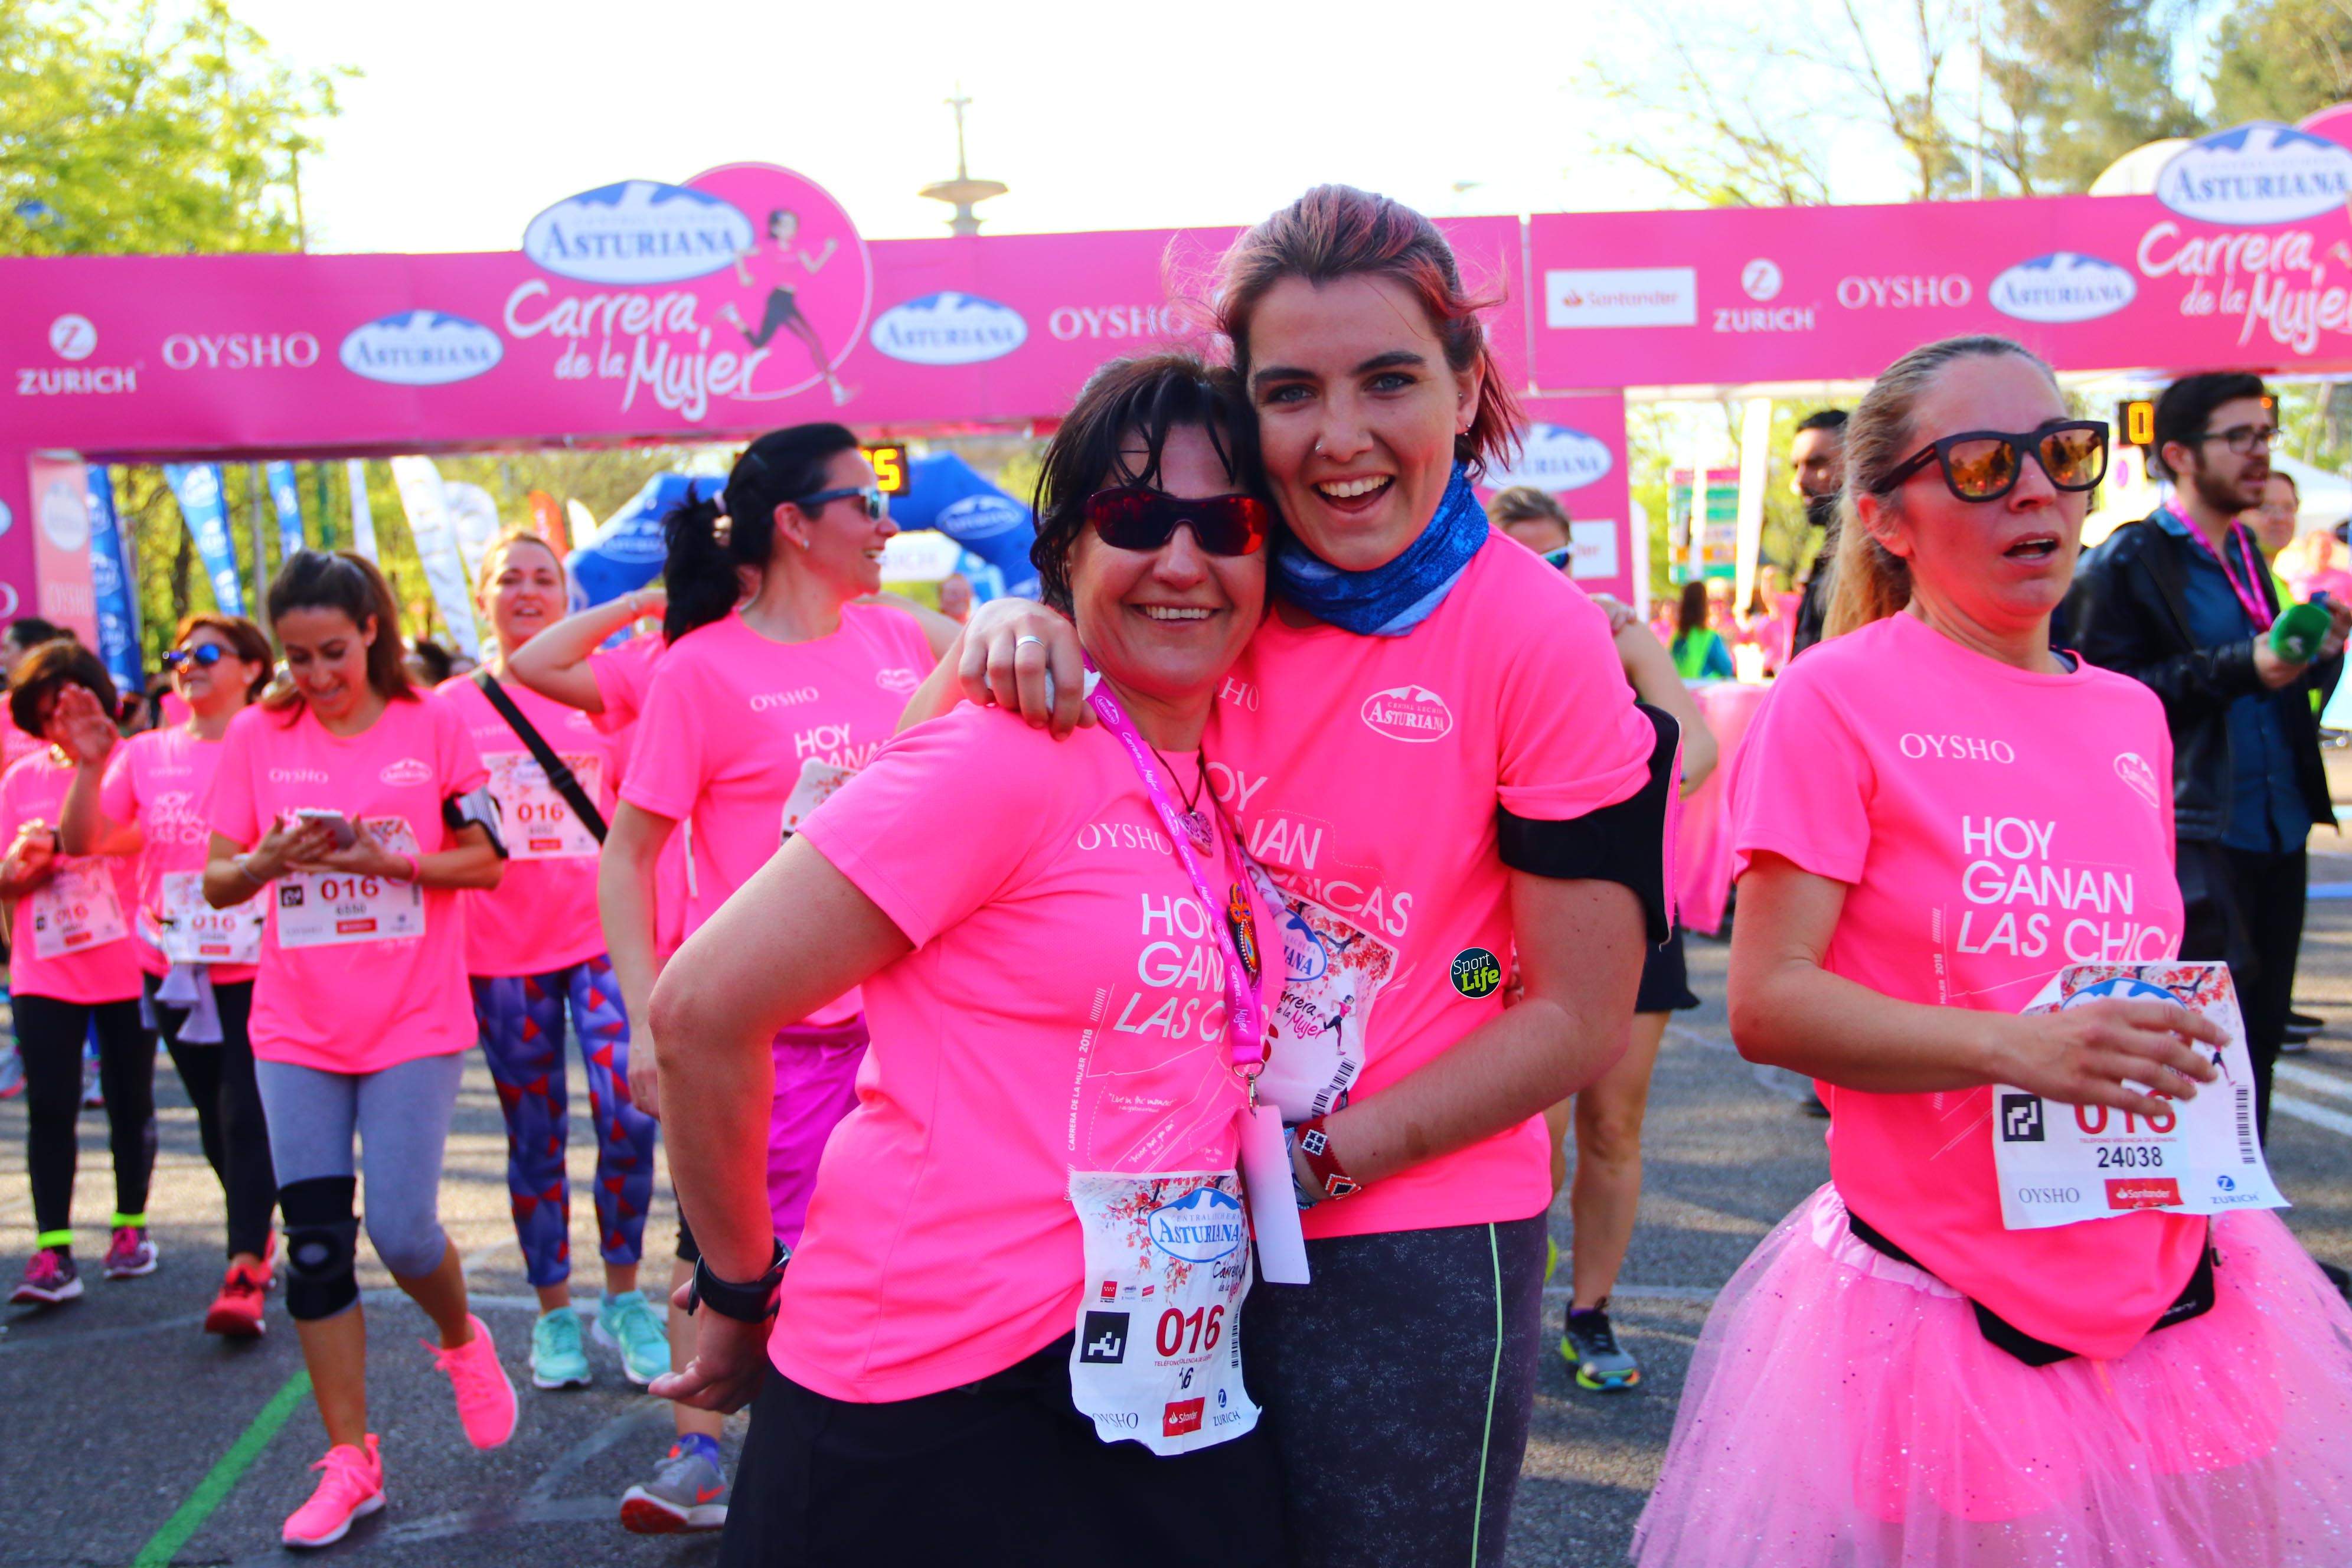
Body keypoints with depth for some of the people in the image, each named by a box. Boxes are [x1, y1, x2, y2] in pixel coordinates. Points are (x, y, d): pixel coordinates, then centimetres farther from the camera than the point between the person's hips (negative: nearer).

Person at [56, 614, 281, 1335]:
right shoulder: (147, 754, 5)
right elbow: (79, 842, -1)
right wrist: (90, 764, -14)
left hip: (256, 965, -4)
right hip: (174, 968, 5)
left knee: (246, 1116, -10)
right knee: (215, 1118, 15)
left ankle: (243, 1272, -7)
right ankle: (258, 1237, 32)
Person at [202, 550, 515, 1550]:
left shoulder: (434, 726, -2)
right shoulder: (257, 737, 3)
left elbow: (485, 861, -2)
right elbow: (216, 882, 2)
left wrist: (387, 859, -18)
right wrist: (269, 860, -19)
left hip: (414, 1023, -2)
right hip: (297, 1030, 3)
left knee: (401, 1227, -6)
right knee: (315, 1241, 4)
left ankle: (462, 1342, 28)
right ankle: (350, 1461, 16)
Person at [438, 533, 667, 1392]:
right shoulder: (453, 707, 5)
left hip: (602, 938, 0)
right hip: (502, 952, 0)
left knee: (627, 1116, -11)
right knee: (536, 1140, 7)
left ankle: (623, 1301, 8)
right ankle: (554, 1314, 21)